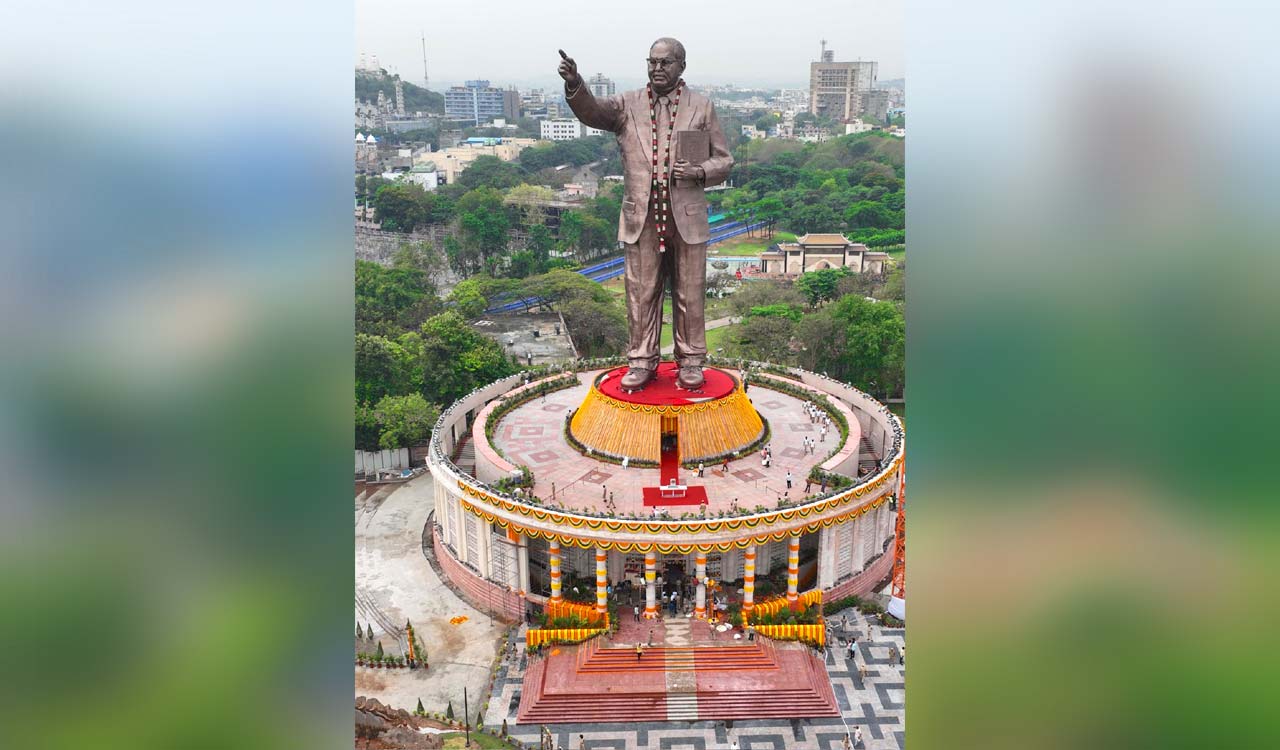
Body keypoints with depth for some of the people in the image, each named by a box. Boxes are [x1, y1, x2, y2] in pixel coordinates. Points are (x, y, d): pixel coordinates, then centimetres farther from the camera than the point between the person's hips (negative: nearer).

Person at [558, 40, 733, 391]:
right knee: (641, 293, 7)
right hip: (641, 218, 0)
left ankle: (690, 361, 21)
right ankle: (642, 361, 20)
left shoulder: (701, 107, 5)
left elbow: (723, 160, 7)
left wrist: (699, 172, -15)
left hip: (687, 217, 0)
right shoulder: (628, 105, 5)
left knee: (689, 294, 7)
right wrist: (574, 83, -36)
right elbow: (591, 110, -14)